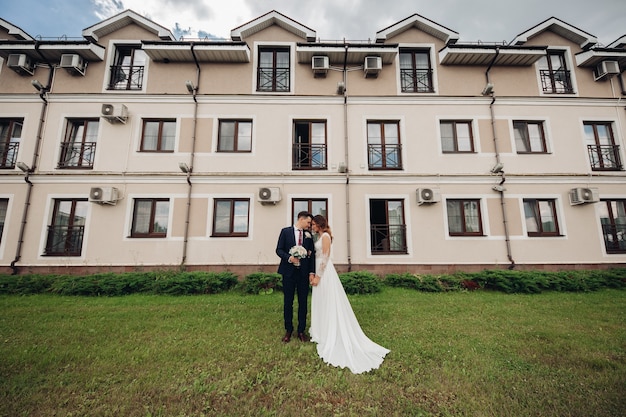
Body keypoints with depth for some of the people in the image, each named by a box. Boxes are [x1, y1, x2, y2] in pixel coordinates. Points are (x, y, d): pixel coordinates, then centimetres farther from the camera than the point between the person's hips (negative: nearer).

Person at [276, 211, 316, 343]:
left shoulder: (308, 235, 7)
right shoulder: (285, 231, 1)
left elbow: (312, 254, 5)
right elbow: (279, 250, -2)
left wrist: (312, 272, -3)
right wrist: (289, 258, -19)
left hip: (304, 272, 2)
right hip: (289, 271, -2)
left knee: (303, 302, 8)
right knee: (288, 301, 8)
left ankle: (301, 331, 24)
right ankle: (288, 330, 26)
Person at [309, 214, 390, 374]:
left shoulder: (325, 236, -13)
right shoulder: (320, 237, 14)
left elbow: (325, 257, -19)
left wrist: (318, 276, -19)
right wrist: (314, 274, 12)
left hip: (325, 273, -10)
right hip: (320, 272, 10)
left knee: (329, 304, -1)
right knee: (322, 304, 15)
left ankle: (331, 339, 11)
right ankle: (323, 334, 26)